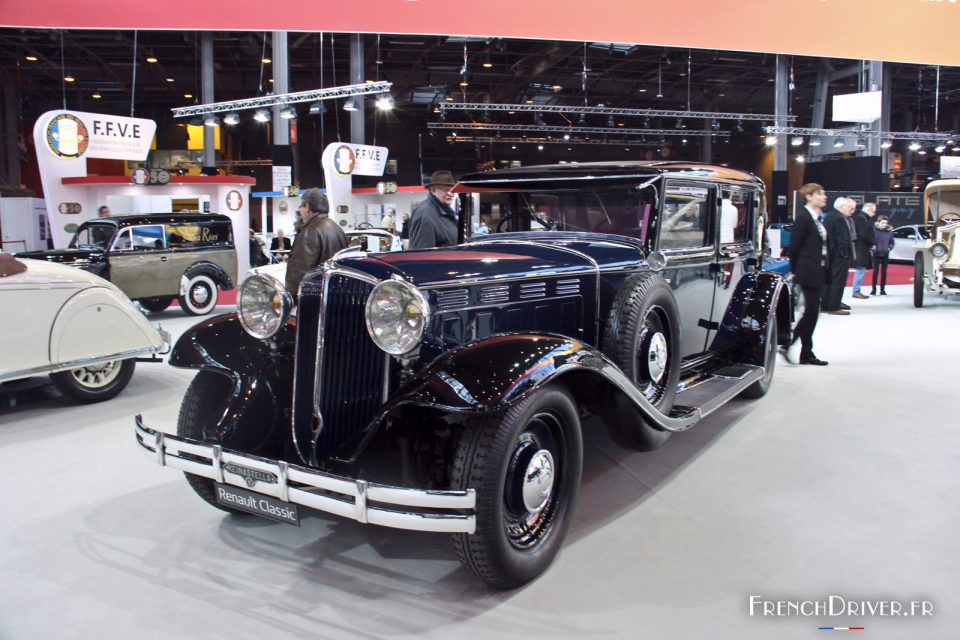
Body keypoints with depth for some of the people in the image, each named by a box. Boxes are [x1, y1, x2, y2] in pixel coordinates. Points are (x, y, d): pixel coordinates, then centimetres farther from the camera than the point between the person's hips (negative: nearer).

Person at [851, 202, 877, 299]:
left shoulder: (864, 218, 17)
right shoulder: (860, 218, -15)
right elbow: (863, 234, -22)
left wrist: (872, 243, 7)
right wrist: (873, 243, -12)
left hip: (863, 248, 10)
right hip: (861, 249, -10)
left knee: (861, 270, 12)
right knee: (860, 270, -8)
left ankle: (857, 290, 16)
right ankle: (856, 291, -4)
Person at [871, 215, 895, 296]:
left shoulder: (889, 231, 3)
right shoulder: (874, 230, -8)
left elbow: (892, 242, 12)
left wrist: (890, 247, -5)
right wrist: (872, 246, -20)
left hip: (885, 254, 3)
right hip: (876, 254, -3)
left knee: (884, 272, 7)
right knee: (875, 272, 1)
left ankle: (882, 289, 13)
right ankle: (873, 289, 7)